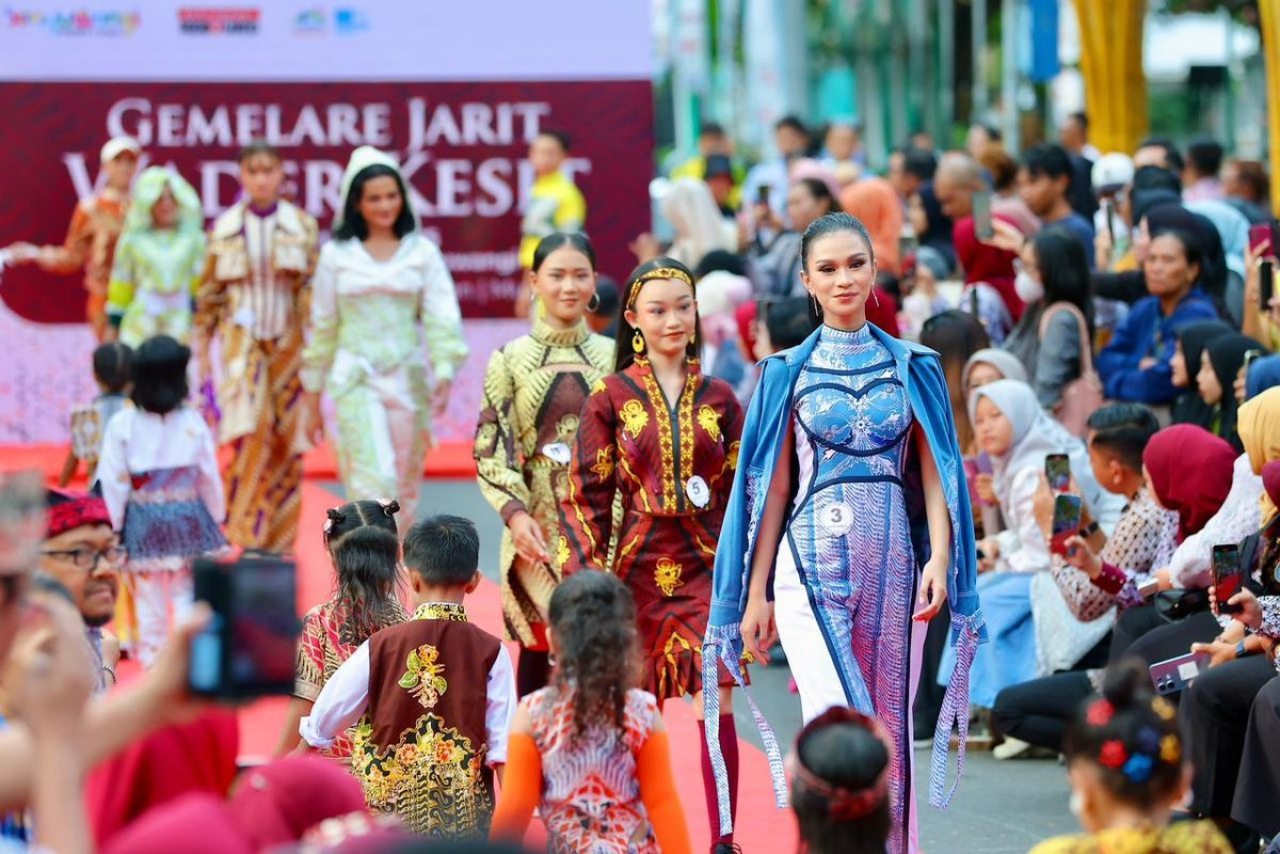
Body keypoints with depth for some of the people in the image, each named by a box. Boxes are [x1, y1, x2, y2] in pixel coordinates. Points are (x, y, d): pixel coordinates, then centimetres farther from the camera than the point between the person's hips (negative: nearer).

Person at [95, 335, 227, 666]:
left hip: (143, 523, 0)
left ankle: (153, 660, 15)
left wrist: (113, 527, 3)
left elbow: (113, 481, -7)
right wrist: (217, 516, 14)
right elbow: (210, 477, 0)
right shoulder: (193, 423, -8)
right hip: (188, 519, 0)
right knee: (188, 595, 8)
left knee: (149, 601, 10)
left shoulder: (122, 425, -10)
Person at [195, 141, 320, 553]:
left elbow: (314, 289, -1)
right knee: (250, 431, -18)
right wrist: (201, 349, 8)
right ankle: (244, 537, -12)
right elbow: (209, 293, 9)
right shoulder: (225, 228, 4)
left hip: (289, 343, 1)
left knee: (286, 443, 1)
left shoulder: (302, 226, 2)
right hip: (242, 338, -1)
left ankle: (278, 541, 12)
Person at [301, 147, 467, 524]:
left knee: (404, 485, 8)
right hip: (355, 380, -2)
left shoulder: (423, 252, 4)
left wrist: (444, 373, -17)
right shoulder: (336, 255, 4)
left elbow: (441, 318, -1)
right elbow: (322, 327, 9)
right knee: (374, 479, -14)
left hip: (408, 379, 2)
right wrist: (312, 398, 10)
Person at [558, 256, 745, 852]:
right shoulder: (611, 397, 1)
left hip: (706, 567, 1)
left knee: (716, 704, -11)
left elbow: (741, 494, 10)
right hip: (637, 568, -1)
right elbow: (586, 495, 1)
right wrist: (587, 575, -7)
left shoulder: (719, 399, 7)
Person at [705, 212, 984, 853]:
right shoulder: (788, 372, 6)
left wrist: (940, 558, -10)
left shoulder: (914, 366, 9)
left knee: (889, 723, 4)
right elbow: (774, 487, 5)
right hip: (813, 560, -2)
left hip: (893, 560, 2)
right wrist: (756, 594, 2)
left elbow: (933, 473, 6)